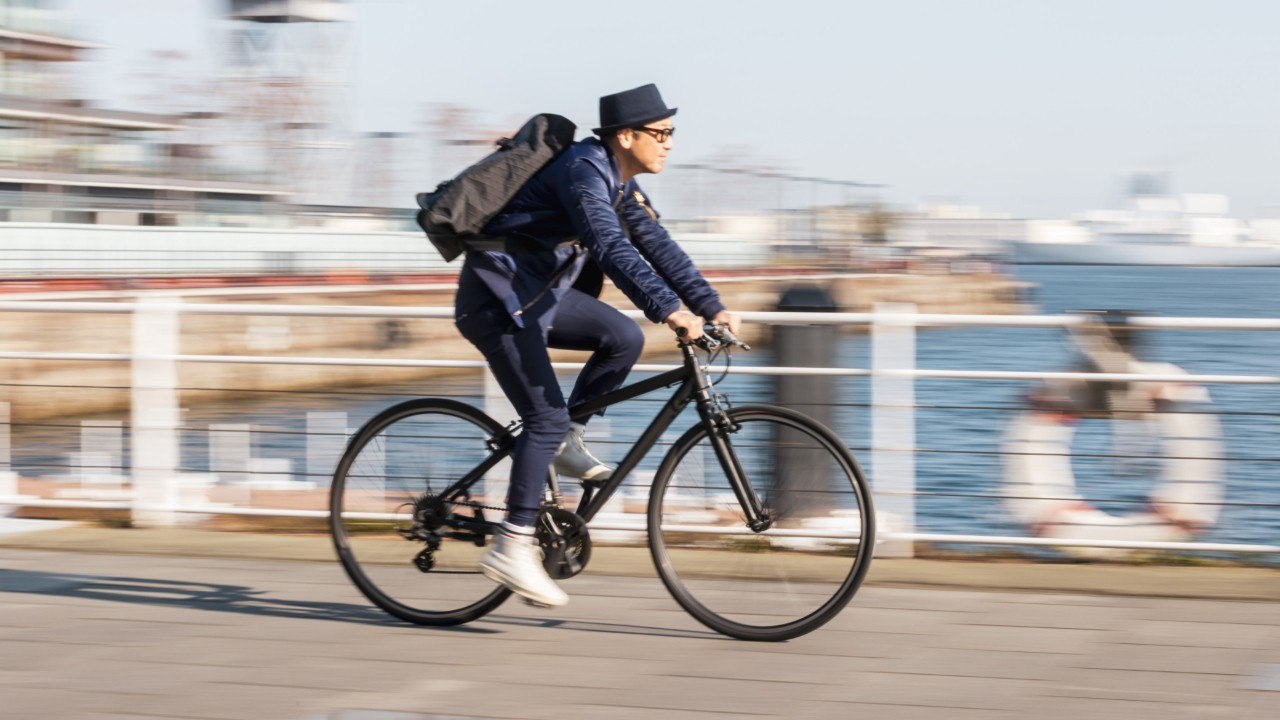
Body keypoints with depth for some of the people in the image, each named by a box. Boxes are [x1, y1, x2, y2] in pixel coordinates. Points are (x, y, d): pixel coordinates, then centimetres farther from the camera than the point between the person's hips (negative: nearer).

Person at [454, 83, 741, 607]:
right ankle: (512, 548, -10)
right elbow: (611, 247, -37)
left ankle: (566, 445, 9)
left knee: (624, 339, -3)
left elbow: (657, 245, 10)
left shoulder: (619, 181, 8)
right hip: (497, 298, -9)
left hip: (536, 292, 9)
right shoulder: (584, 171, -23)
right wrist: (668, 309, -45)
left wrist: (711, 306, 1)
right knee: (547, 416, -14)